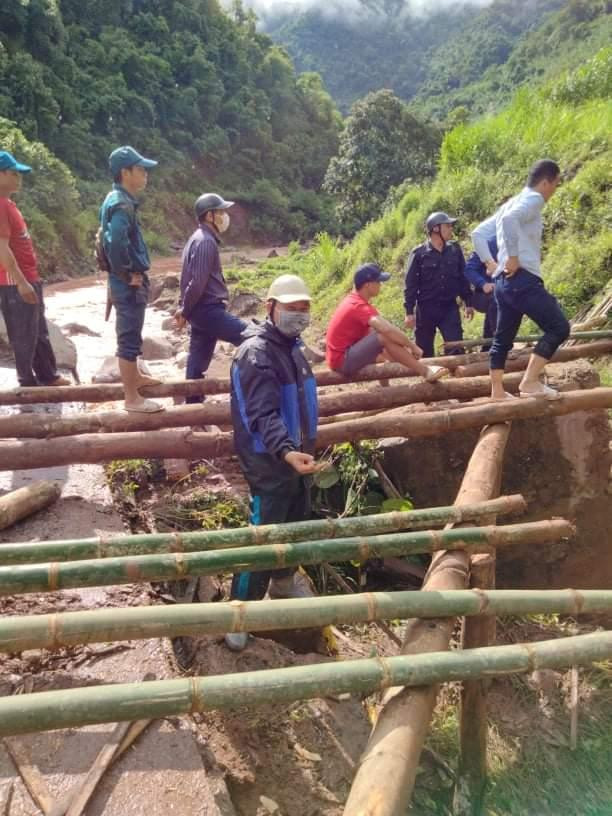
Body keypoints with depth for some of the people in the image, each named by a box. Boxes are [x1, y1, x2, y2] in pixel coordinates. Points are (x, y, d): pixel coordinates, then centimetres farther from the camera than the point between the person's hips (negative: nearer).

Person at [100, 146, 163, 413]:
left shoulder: (121, 200, 12)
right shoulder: (121, 204, -19)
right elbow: (116, 243, -34)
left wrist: (134, 272, 13)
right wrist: (127, 275, -21)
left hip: (132, 282, 10)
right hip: (129, 284, -10)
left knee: (131, 335, 23)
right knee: (129, 338, -2)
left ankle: (135, 377, 42)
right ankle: (132, 398, 7)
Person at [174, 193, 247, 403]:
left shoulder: (199, 239, 18)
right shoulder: (206, 242, -15)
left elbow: (193, 280, 20)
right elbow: (198, 282, -20)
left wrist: (184, 309, 19)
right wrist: (185, 311, -9)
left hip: (203, 310, 11)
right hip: (208, 310, -11)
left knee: (198, 361, 13)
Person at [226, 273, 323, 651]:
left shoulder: (292, 345, 10)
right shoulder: (257, 353, -22)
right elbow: (264, 415, -32)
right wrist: (286, 452, -48)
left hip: (298, 455, 9)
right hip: (270, 463, -9)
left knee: (297, 521, 22)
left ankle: (284, 579, 45)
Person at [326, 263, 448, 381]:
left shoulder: (354, 301, 10)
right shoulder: (360, 306, -20)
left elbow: (376, 329, 18)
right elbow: (388, 329, -34)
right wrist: (413, 346, -23)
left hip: (343, 356, 10)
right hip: (343, 361, -10)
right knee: (387, 337, -24)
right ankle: (425, 371, -16)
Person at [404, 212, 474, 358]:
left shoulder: (455, 250, 4)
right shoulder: (419, 253, -7)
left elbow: (463, 278, 11)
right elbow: (410, 284, -6)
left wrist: (468, 303, 10)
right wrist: (409, 311, -10)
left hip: (450, 307, 3)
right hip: (426, 309, -3)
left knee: (457, 349, -2)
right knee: (424, 351, 7)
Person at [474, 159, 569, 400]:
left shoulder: (511, 203, 24)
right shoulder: (533, 199, -4)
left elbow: (477, 233, 24)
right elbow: (510, 219, -26)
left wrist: (491, 263, 17)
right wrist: (513, 256, -21)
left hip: (504, 281, 10)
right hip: (522, 279, -10)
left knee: (503, 338, 12)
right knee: (558, 327, -9)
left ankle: (497, 392, 17)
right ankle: (530, 381, -13)